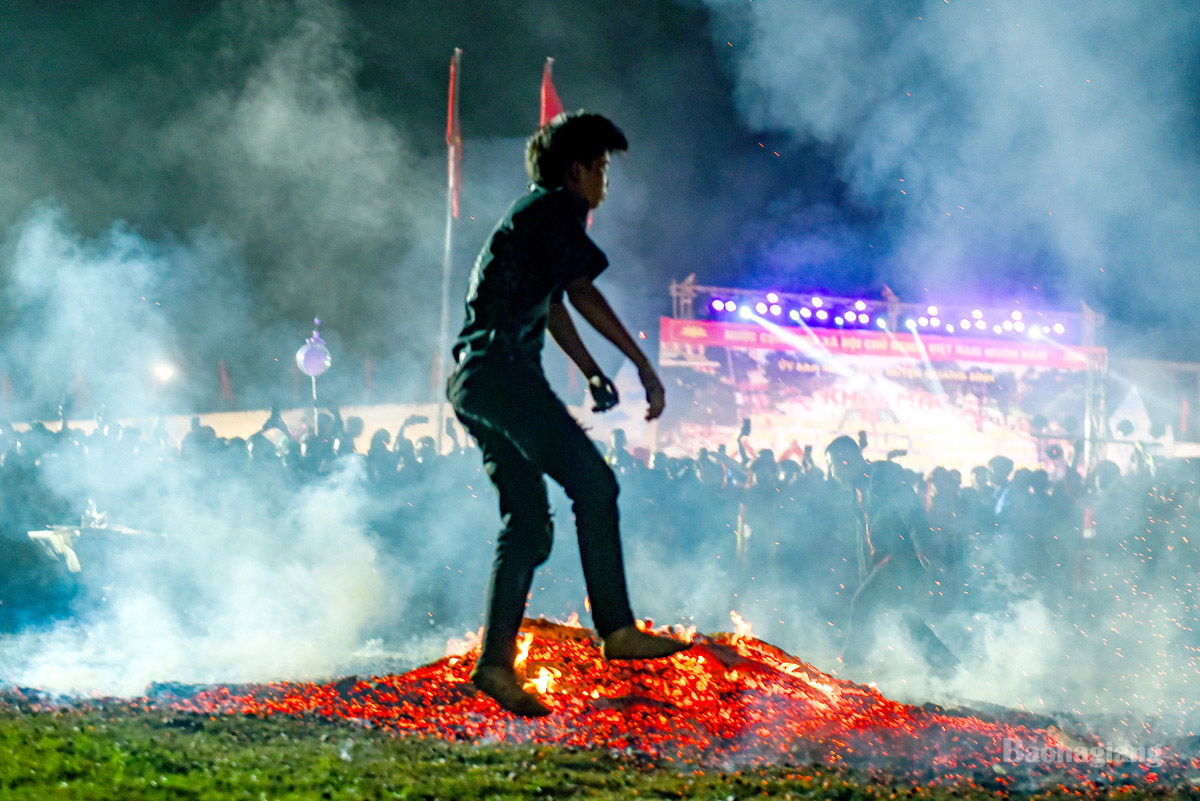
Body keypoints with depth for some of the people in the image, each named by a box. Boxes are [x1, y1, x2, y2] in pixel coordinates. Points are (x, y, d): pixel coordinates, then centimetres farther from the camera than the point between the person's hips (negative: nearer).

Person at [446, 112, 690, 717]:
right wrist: (644, 365, -12)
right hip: (501, 367, -10)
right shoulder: (556, 207, -2)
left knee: (528, 521, 6)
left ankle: (496, 661, 0)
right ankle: (616, 629, -16)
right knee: (592, 481, -13)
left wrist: (591, 372, 34)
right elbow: (581, 294, -12)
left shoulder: (531, 215, 29)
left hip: (472, 381, 10)